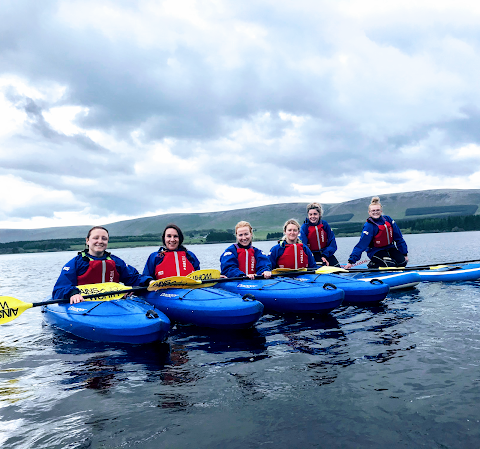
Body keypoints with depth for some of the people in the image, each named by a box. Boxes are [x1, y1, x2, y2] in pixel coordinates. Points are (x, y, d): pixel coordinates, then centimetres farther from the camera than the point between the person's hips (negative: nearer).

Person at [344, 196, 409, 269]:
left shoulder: (388, 219, -5)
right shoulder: (368, 226, -20)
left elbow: (399, 238, 3)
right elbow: (361, 245, -25)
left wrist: (404, 253, 5)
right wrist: (351, 261, -33)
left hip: (390, 247, 5)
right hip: (376, 251, -5)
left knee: (402, 263, -13)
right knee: (391, 265, -24)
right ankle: (372, 264, 0)